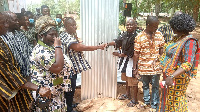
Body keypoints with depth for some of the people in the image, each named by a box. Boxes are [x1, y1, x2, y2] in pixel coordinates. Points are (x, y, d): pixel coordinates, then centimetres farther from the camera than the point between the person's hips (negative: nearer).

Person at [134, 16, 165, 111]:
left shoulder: (159, 35, -2)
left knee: (155, 86, 9)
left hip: (155, 66, 1)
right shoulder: (139, 37, -9)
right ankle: (146, 101, 38)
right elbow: (136, 53, -7)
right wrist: (135, 68, -6)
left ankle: (154, 105, 25)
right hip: (143, 66, -1)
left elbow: (161, 49, 8)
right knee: (145, 85, 17)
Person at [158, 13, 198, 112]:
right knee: (166, 98, 22)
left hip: (178, 77, -8)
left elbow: (187, 64, -29)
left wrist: (172, 76, -37)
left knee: (173, 101, 7)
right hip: (168, 75, 8)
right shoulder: (177, 38, 5)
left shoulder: (189, 42, -22)